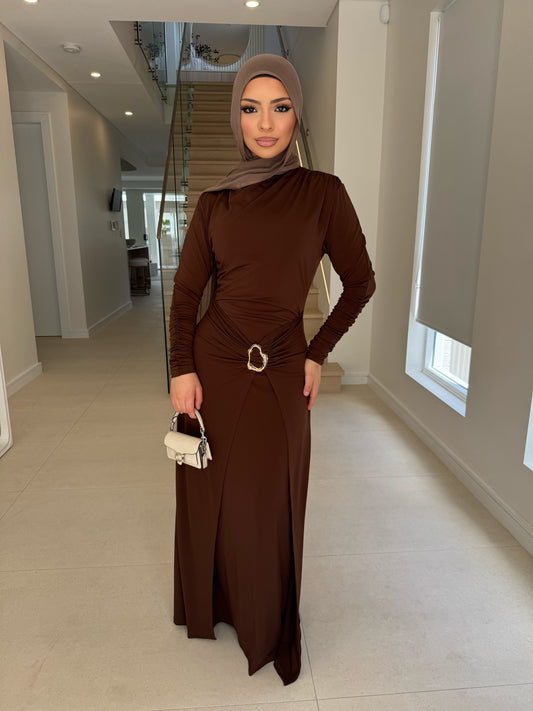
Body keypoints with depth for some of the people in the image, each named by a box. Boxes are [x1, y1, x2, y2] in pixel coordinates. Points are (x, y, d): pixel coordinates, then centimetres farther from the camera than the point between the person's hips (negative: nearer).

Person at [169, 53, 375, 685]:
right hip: (213, 370, 2)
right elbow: (186, 292, 5)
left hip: (281, 375, -1)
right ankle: (207, 605, 43)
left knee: (268, 508, 8)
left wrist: (317, 354, 2)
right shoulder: (215, 203, 5)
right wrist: (181, 370, -6)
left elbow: (359, 282, 4)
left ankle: (270, 630, 37)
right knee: (208, 498, 13)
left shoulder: (322, 193, 0)